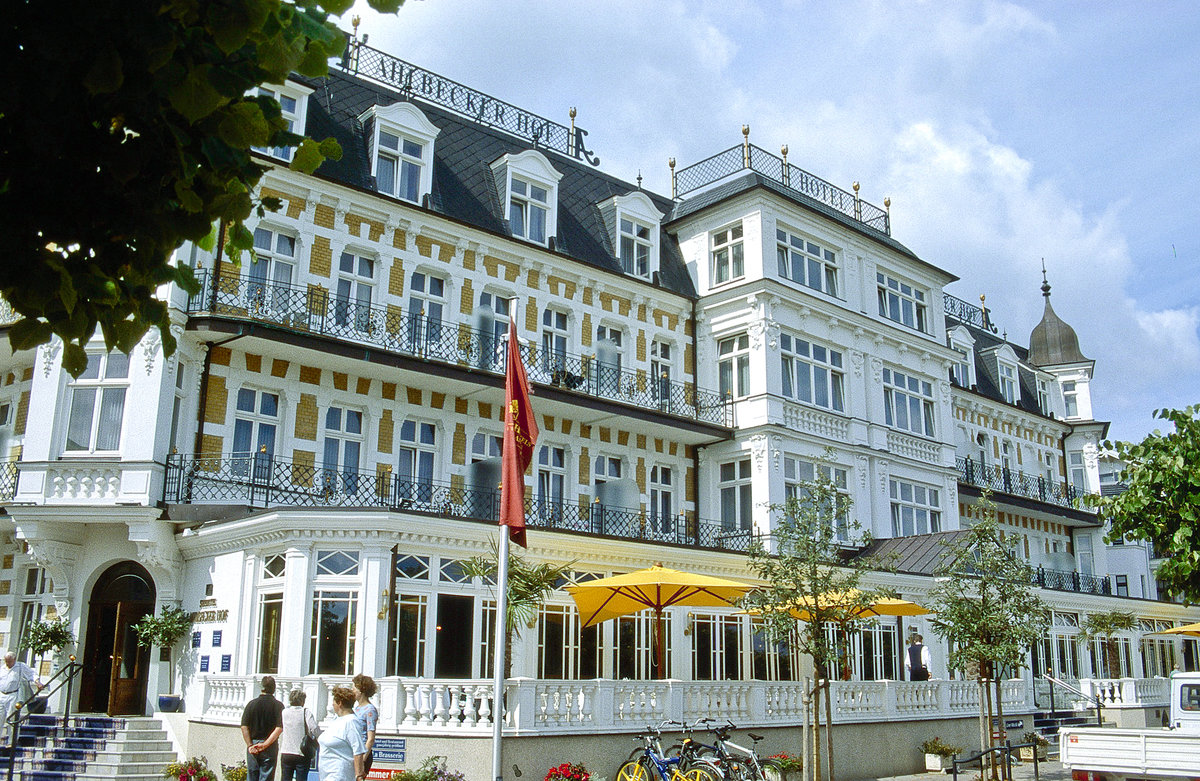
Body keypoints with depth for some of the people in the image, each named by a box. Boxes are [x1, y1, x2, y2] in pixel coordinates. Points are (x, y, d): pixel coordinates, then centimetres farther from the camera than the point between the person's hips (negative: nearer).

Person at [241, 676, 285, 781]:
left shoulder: (251, 704, 2)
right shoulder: (278, 705, -5)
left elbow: (244, 727, -3)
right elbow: (279, 728, -14)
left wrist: (250, 745, -6)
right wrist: (265, 744, -13)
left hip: (252, 746, 2)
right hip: (270, 748, -2)